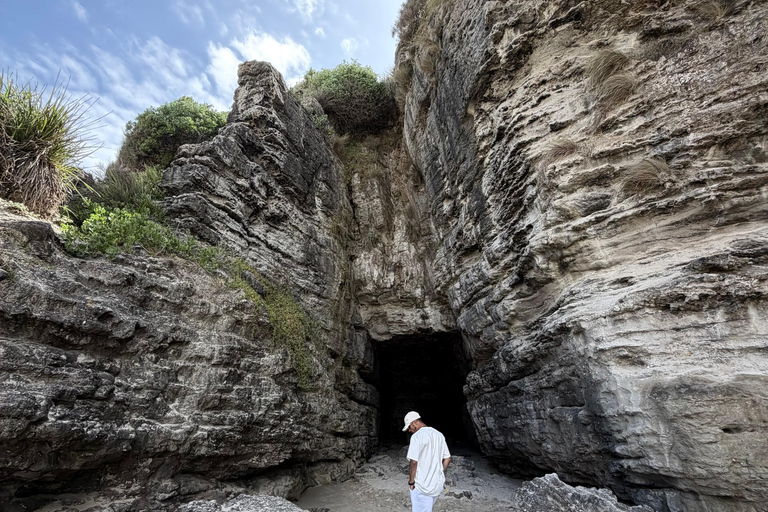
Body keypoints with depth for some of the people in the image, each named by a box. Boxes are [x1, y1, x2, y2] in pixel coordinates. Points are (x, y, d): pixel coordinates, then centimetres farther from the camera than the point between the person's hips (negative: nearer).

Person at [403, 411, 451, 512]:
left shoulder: (417, 436, -17)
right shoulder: (439, 435, 6)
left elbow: (414, 462, -22)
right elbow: (447, 459, 11)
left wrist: (411, 481, -9)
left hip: (421, 486, -7)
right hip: (438, 485, 7)